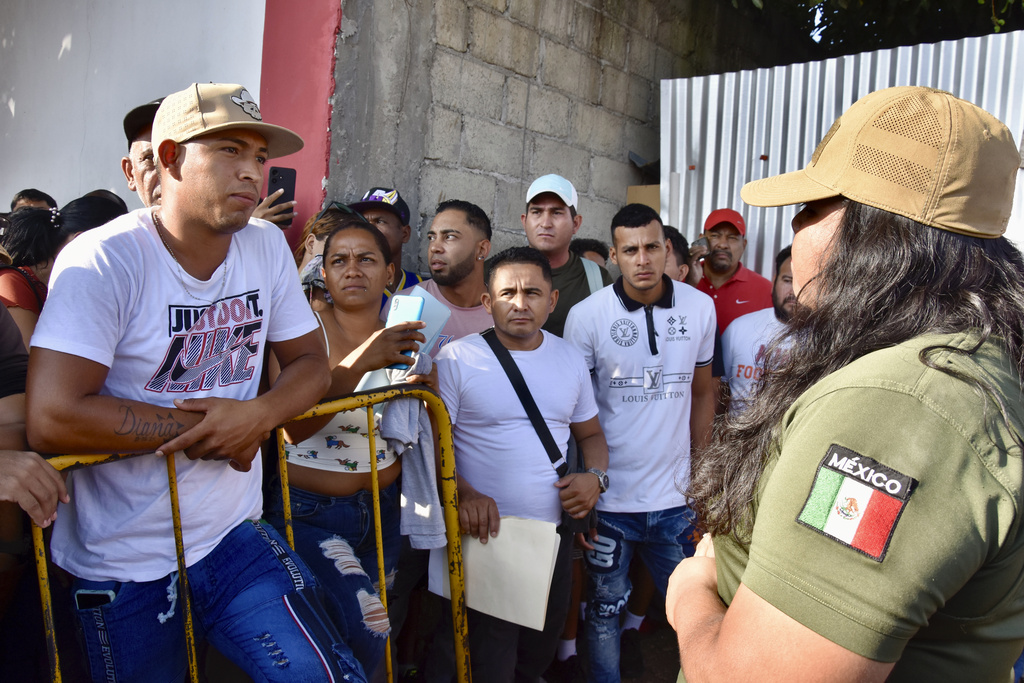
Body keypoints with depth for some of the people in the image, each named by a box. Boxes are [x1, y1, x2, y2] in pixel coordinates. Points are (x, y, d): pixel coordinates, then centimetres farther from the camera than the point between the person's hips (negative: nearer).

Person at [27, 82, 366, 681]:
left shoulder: (267, 246, 0)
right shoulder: (104, 260, -17)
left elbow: (311, 363, 7)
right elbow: (52, 420, -25)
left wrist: (259, 414, -15)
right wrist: (208, 427, -16)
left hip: (236, 536, 4)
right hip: (121, 563, -3)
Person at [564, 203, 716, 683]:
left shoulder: (700, 307, 0)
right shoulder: (586, 315, -9)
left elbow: (702, 392, 10)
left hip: (675, 496, 2)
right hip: (610, 496, -2)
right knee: (604, 608, 14)